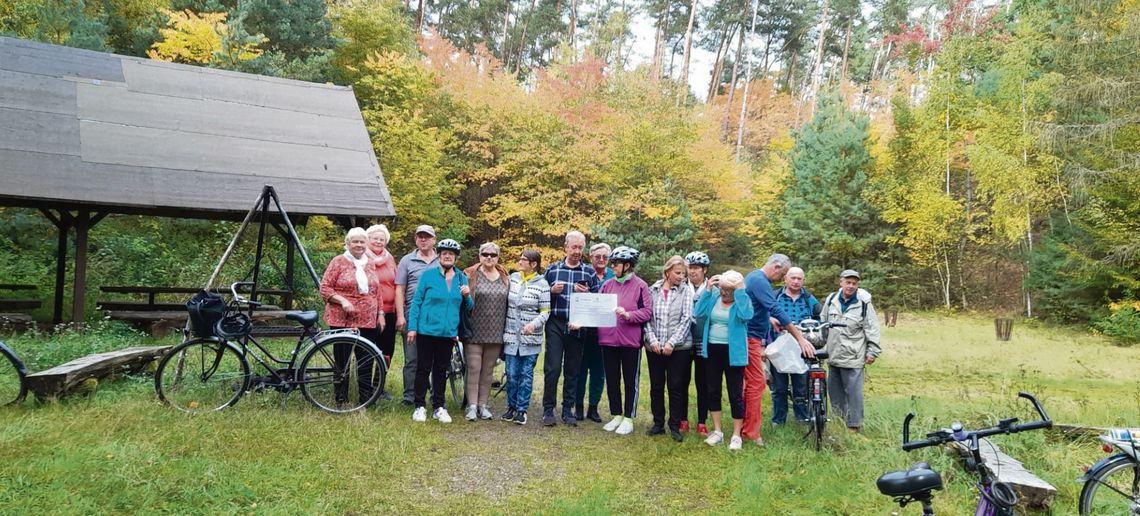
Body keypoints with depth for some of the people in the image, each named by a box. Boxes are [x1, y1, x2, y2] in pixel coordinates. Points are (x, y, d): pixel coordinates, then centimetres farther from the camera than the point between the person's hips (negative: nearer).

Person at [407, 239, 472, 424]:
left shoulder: (462, 278, 8)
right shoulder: (428, 275, -2)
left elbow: (468, 307, 13)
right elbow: (417, 301, -3)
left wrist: (467, 296, -9)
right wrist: (412, 327, -8)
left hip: (448, 333, 3)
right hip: (427, 330, -3)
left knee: (441, 370, 11)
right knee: (423, 368, 4)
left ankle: (439, 407, 20)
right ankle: (420, 406, 14)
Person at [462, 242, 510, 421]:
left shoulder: (505, 278, 11)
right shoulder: (471, 275, -1)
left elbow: (509, 304, 14)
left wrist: (508, 329, 11)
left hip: (495, 333, 3)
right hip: (475, 332, -3)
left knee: (487, 370, 9)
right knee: (474, 369, -3)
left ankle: (483, 404, 17)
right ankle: (472, 405, 3)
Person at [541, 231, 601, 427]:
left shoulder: (589, 272, 8)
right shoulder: (552, 269, 7)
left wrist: (586, 293, -11)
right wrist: (552, 290, -9)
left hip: (578, 327, 1)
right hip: (555, 324, -1)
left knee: (573, 370, 7)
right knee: (552, 368, -6)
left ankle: (567, 410, 17)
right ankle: (548, 409, 5)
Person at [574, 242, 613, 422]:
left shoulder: (613, 276, 7)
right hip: (584, 328, -2)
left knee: (599, 370, 8)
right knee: (581, 368, 3)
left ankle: (593, 407, 18)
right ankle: (578, 406, 14)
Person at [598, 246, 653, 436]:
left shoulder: (640, 285, -6)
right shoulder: (608, 285, 7)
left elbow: (647, 312, -10)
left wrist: (628, 315, -22)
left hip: (630, 341, -5)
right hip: (608, 340, 5)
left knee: (631, 381, 7)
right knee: (612, 380, 13)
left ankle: (628, 419, 17)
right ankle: (616, 415, 27)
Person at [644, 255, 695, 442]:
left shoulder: (686, 290, -1)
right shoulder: (653, 290, 5)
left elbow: (686, 319, -7)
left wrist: (671, 343, -14)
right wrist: (652, 340, -9)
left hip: (678, 347, -2)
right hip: (654, 347, 2)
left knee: (676, 387, 2)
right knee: (656, 386, 9)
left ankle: (675, 426, 14)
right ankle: (658, 423, 23)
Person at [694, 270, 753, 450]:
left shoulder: (743, 300, -6)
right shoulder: (713, 297, 4)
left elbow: (746, 315, -27)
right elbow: (698, 312, -8)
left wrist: (740, 291, -23)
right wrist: (707, 289, -12)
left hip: (733, 352, -4)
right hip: (712, 350, 5)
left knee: (735, 394, 2)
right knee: (712, 391, 11)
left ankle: (736, 435, 13)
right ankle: (717, 431, 24)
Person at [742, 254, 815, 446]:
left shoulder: (754, 277, 16)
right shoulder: (760, 281, -17)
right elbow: (776, 310, -24)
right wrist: (800, 338, -24)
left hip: (750, 338, 11)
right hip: (750, 338, -11)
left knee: (751, 383, 14)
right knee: (757, 383, -9)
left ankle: (744, 427, 19)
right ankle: (752, 432, -4)